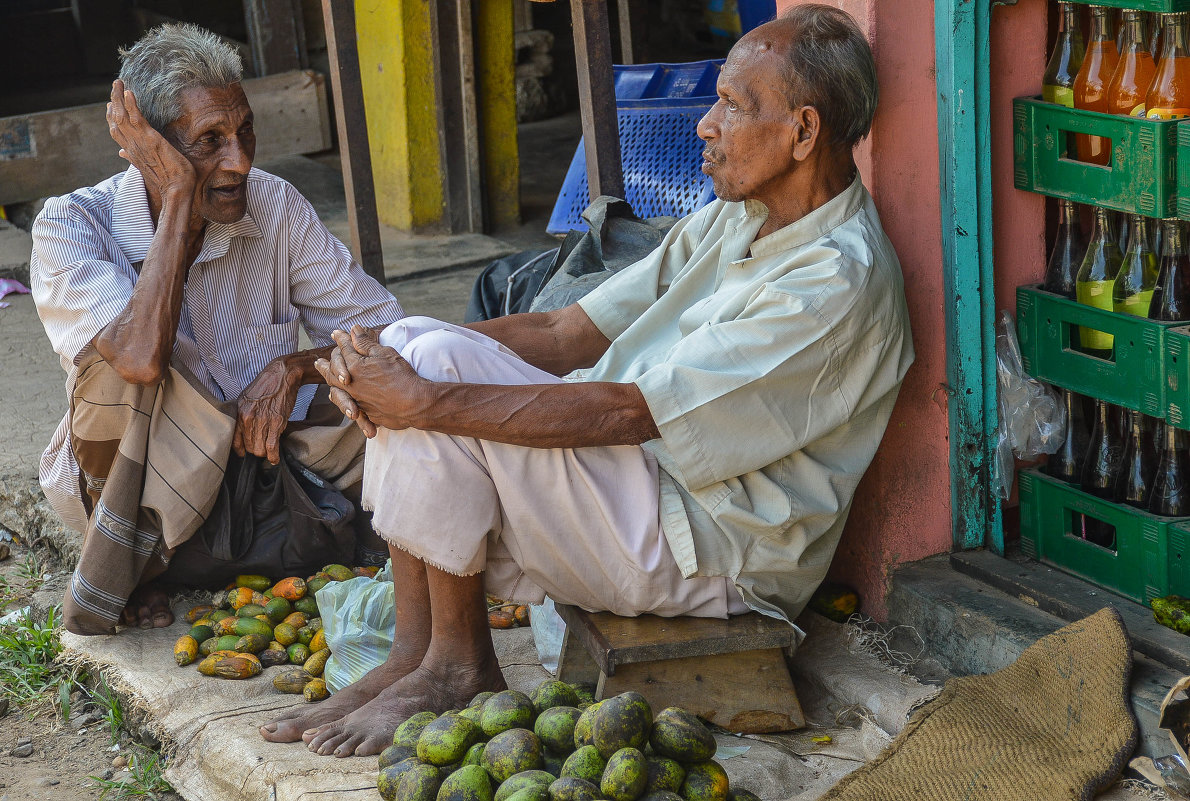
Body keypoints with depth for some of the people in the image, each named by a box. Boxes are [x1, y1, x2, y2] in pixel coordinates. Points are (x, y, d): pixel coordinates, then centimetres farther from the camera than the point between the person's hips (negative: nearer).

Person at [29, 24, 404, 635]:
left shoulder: (275, 206, -8)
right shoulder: (71, 226, -19)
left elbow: (386, 330, -7)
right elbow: (142, 357, -38)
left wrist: (292, 367, -26)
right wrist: (178, 196, -31)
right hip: (127, 482, -2)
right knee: (120, 367, -34)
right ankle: (119, 569, -12)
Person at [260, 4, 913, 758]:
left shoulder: (838, 279, -20)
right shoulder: (732, 221, 12)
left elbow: (625, 412, -24)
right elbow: (567, 334, 7)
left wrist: (428, 402, -21)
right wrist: (387, 356, -6)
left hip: (712, 550, -9)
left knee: (436, 364, -19)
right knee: (415, 344, -4)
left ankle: (457, 662, -6)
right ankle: (414, 652, -5)